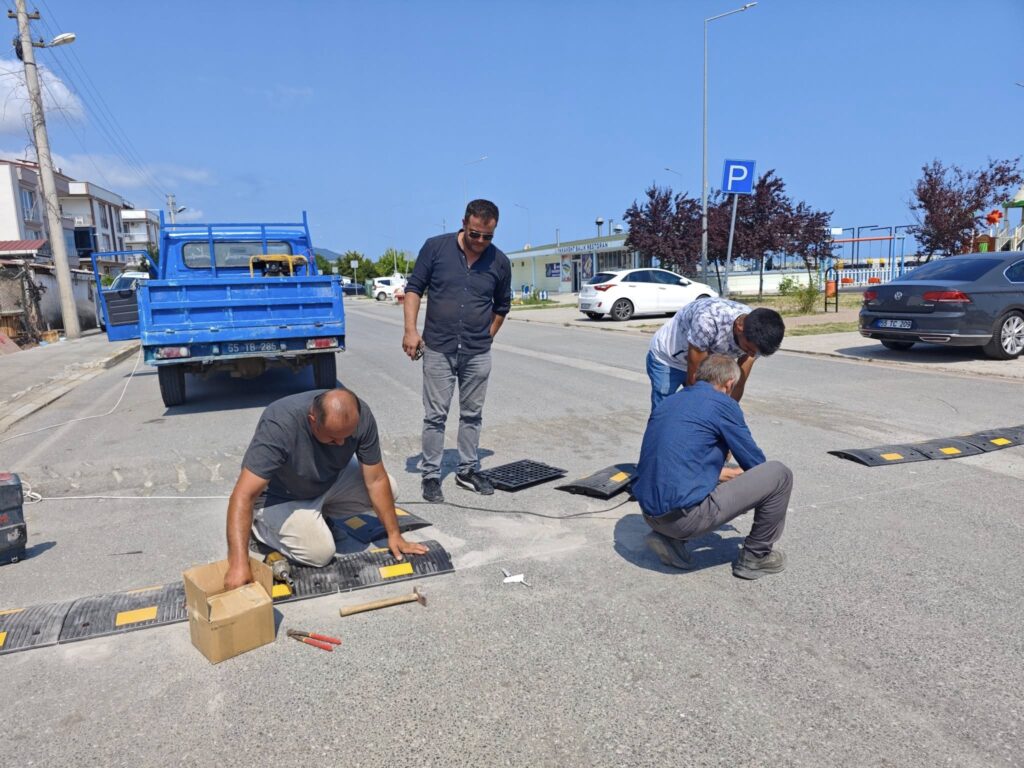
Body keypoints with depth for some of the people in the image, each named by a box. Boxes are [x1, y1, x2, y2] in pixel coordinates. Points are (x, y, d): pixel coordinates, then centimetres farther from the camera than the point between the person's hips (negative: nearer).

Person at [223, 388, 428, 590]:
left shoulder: (361, 416, -26)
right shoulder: (279, 425, -39)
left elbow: (376, 480, -17)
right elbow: (244, 496, -40)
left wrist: (394, 534, -14)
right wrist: (238, 564, -47)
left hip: (330, 480, 5)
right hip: (281, 497, -5)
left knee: (388, 488, -10)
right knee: (320, 552, -22)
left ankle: (318, 515, 9)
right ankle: (262, 524, 5)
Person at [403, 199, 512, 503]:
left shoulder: (500, 262, 1)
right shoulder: (435, 247, -5)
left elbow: (502, 306, 15)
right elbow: (414, 288, -1)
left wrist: (487, 337, 9)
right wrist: (411, 329, -9)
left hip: (478, 353, 2)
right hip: (438, 349, -2)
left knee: (472, 414, 12)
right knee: (435, 415, 2)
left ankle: (468, 471, 26)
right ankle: (431, 476, 14)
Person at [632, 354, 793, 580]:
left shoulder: (669, 402, 17)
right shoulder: (723, 404, -2)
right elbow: (755, 463, 6)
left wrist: (725, 473, 36)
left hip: (650, 513, 7)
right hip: (686, 516, -7)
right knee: (779, 475, 4)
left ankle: (668, 537, 15)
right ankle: (755, 557, 18)